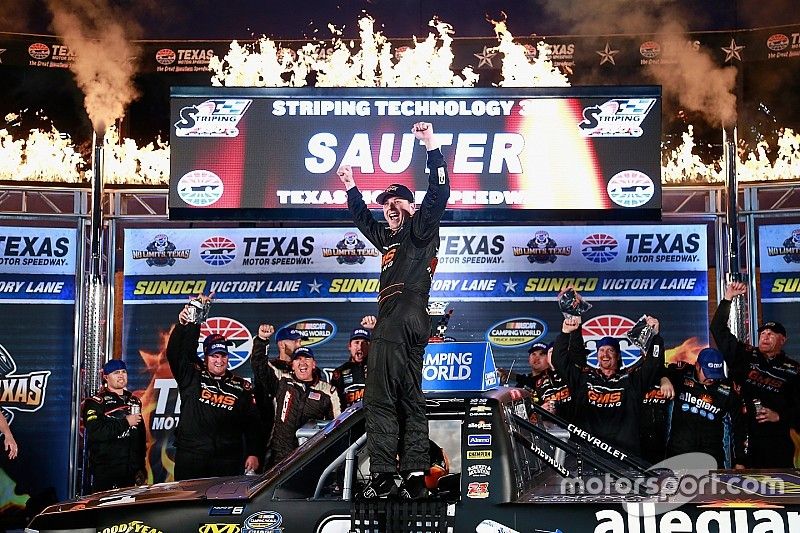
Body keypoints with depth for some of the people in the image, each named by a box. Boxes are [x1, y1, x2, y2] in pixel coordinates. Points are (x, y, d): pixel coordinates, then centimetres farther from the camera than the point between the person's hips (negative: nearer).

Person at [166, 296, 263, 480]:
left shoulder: (242, 387, 10)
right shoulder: (191, 376, 8)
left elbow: (253, 423, 8)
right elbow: (175, 351, -6)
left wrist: (254, 454, -1)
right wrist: (184, 323, -20)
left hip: (228, 462, 1)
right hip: (190, 458, -1)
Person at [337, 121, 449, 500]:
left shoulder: (420, 228, 4)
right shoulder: (389, 239, 27)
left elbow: (439, 194, -9)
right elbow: (363, 219, 44)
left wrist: (432, 146, -12)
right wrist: (350, 187, 44)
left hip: (400, 322, -10)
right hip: (400, 324, 10)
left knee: (381, 399, -12)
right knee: (410, 399, 6)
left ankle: (383, 475, -13)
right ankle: (415, 476, 7)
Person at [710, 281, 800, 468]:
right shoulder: (745, 357, 9)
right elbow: (718, 330, 7)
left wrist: (779, 416, -10)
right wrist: (728, 298, 1)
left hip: (777, 442, 0)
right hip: (744, 440, 0)